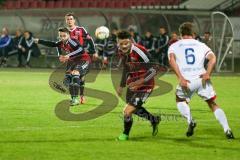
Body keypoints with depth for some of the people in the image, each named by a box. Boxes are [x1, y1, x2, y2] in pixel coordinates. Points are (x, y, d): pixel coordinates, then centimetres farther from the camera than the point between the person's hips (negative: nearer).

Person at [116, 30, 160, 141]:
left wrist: (139, 82, -34)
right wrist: (122, 85, 20)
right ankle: (154, 120, 52)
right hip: (132, 84, 8)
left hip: (144, 86, -8)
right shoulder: (122, 51, -5)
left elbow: (153, 70, -26)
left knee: (127, 112, -10)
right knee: (134, 109, 27)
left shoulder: (139, 52, -30)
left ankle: (125, 134, 18)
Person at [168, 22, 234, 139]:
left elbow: (172, 60, -6)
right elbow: (212, 58, 0)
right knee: (213, 104, 14)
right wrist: (208, 74, -11)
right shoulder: (201, 45, 19)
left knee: (180, 100, 28)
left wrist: (181, 78, -13)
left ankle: (190, 121, 4)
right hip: (202, 79, 1)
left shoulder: (174, 46, 16)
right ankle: (227, 129, -1)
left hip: (187, 80, -1)